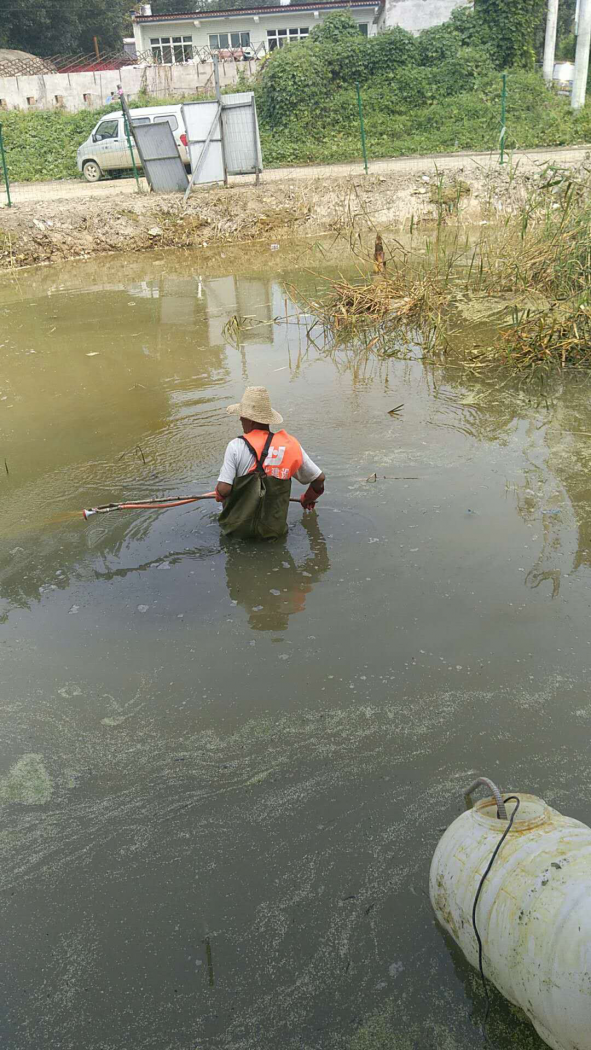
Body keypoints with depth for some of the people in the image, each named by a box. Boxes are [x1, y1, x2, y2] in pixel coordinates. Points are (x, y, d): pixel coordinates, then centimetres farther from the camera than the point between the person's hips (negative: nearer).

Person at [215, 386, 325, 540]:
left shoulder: (236, 446, -12)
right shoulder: (290, 445, -2)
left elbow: (223, 490, -18)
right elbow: (319, 478, 6)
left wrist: (218, 495, 8)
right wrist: (307, 499, 28)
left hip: (239, 529, 0)